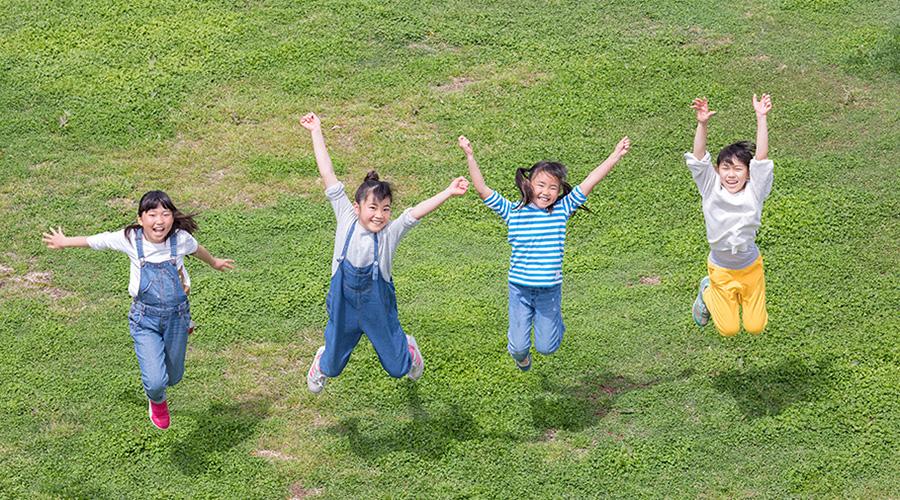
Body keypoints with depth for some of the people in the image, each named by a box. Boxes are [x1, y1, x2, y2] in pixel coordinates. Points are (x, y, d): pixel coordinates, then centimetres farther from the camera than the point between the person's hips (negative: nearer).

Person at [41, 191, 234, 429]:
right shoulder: (130, 239, -15)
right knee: (155, 382, -10)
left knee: (173, 377, 15)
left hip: (176, 316, 2)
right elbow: (97, 240, 2)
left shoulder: (181, 238, -13)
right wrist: (65, 242, 17)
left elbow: (196, 249, 12)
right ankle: (157, 401, 29)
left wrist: (214, 263, 33)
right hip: (145, 319, -2)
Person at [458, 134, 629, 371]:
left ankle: (556, 319, 41)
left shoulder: (561, 210, -4)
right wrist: (470, 157, -17)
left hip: (550, 290, 0)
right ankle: (520, 352, 43)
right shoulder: (513, 212, -6)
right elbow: (483, 189, -10)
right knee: (519, 346, 5)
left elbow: (589, 183, -7)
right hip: (520, 289, 0)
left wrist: (616, 155, -10)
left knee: (546, 347, 9)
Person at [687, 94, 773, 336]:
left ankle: (744, 296, 37)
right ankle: (707, 293, 33)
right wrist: (702, 123, -36)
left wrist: (761, 118, -30)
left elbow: (761, 157, -22)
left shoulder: (753, 192, -13)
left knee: (755, 327, 7)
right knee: (728, 329, 6)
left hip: (750, 267, 1)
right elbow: (698, 158, -22)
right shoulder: (712, 190, -12)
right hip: (721, 269, -1)